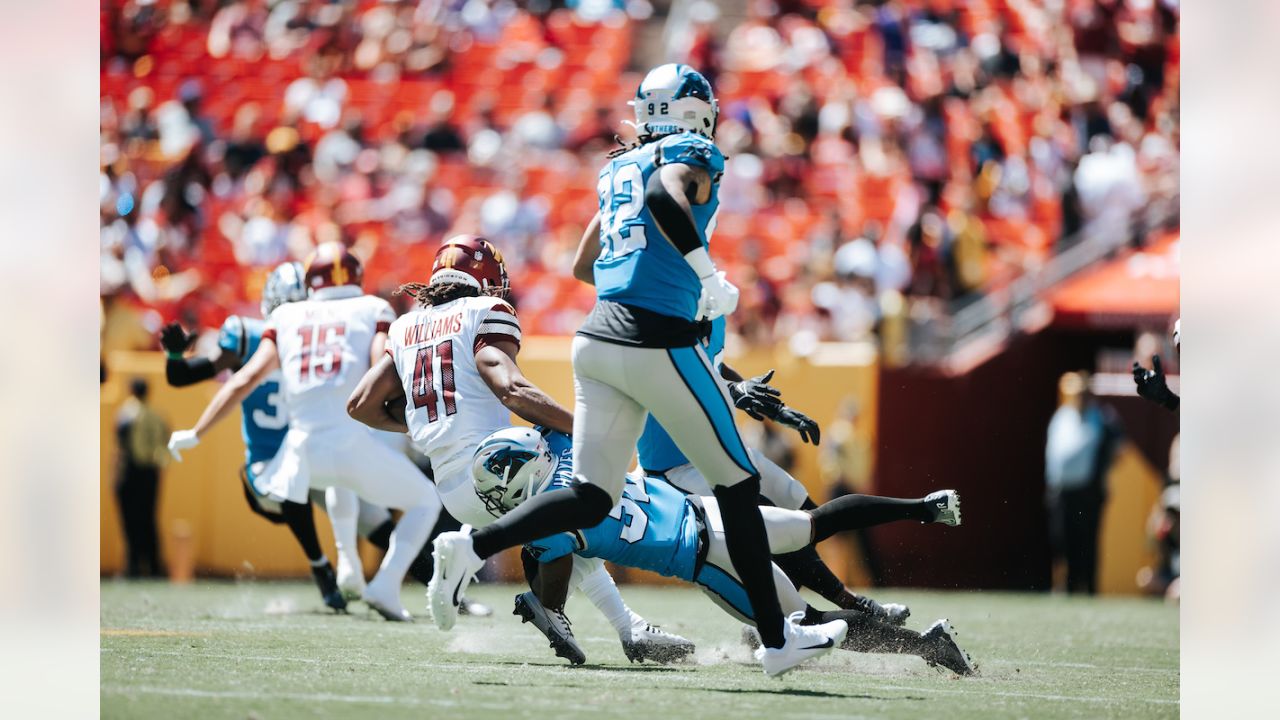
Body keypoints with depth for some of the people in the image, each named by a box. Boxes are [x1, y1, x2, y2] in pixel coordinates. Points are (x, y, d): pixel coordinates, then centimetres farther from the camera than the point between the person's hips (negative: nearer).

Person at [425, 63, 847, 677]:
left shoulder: (617, 169, 19)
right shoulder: (691, 155, -2)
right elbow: (665, 195, -25)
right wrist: (708, 277, -19)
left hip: (598, 339, 7)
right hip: (658, 344, -7)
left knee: (592, 498, 6)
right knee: (737, 486, 6)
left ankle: (471, 547, -15)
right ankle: (776, 640, 11)